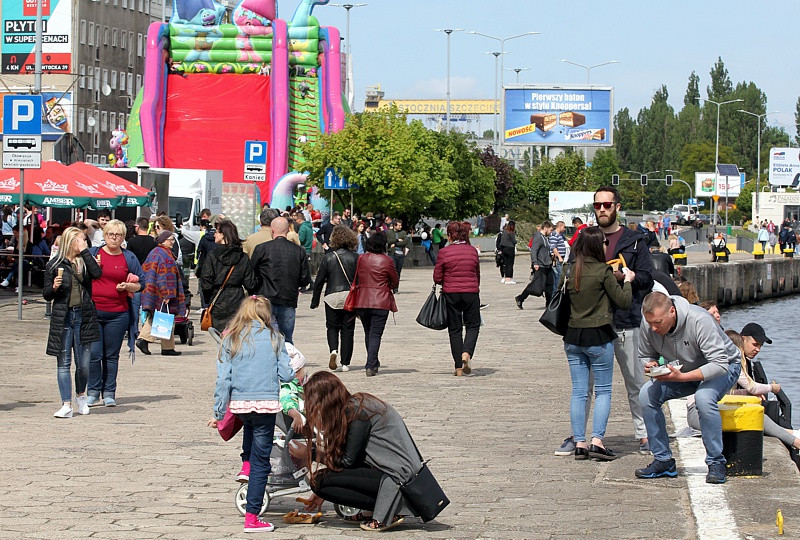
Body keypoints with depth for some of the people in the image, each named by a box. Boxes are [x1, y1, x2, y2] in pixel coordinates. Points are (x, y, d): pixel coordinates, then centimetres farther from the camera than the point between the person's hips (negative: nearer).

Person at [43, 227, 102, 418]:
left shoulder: (84, 261, 8)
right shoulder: (54, 265, 4)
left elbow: (97, 273, -14)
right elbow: (46, 295, 7)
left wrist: (84, 251, -9)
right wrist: (54, 287, -14)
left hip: (84, 316, 1)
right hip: (62, 318, -1)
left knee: (83, 364, 4)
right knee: (64, 363, -3)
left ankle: (80, 395, 30)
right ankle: (66, 405, -3)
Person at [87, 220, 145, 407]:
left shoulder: (129, 258, 8)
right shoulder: (93, 253, 8)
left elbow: (140, 283, 12)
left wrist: (127, 286, -7)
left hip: (118, 314, 0)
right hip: (93, 312, 0)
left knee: (112, 355, 5)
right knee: (93, 354, -5)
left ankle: (109, 393, 13)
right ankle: (93, 392, 6)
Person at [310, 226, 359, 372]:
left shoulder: (328, 257, -2)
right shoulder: (355, 258, -2)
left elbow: (319, 281, 0)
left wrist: (315, 301, 9)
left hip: (332, 297, 0)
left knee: (332, 327, 14)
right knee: (347, 330, 7)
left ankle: (333, 350, -14)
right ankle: (345, 363, 6)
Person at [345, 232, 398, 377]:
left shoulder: (361, 259, 2)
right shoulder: (386, 261, -9)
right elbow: (395, 282, 2)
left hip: (362, 302, 4)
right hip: (381, 303, -4)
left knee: (368, 333, 18)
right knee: (375, 334, -2)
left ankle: (373, 363, 29)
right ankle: (371, 366, -11)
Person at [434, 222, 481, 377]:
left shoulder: (444, 252, -7)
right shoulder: (472, 251, 1)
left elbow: (437, 278, -3)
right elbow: (478, 275, 10)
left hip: (451, 293, -1)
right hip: (471, 292, 1)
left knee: (455, 329, 8)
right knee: (473, 325, 12)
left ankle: (458, 367, 6)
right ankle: (466, 354, -15)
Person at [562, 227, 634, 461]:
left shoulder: (571, 271, 3)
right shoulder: (603, 271, -11)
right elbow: (623, 301, -8)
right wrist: (627, 281, 10)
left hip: (573, 337, 5)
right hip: (598, 337, -5)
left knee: (578, 391, 8)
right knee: (603, 390, 4)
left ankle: (579, 443, 6)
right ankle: (597, 441, -5)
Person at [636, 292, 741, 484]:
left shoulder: (699, 320, -34)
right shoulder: (648, 324, -17)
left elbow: (720, 364, -36)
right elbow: (645, 355, 2)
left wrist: (682, 377, -46)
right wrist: (650, 365, -24)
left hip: (723, 367, -6)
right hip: (683, 371, 6)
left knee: (703, 398, -37)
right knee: (647, 395, -17)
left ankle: (716, 463, -22)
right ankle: (663, 460, -6)